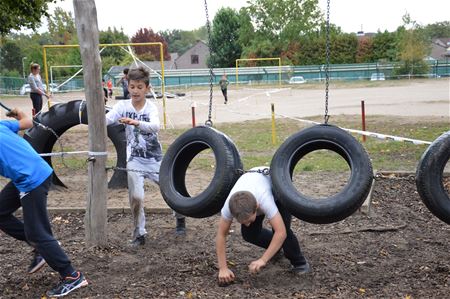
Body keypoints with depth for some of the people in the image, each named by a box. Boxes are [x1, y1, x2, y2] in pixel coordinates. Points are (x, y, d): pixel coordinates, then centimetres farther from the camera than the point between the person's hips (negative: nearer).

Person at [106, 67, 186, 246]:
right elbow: (106, 120, -23)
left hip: (155, 158, 0)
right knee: (135, 197, -13)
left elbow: (155, 126, -30)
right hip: (135, 159, 0)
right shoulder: (123, 106, -6)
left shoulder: (151, 107, -9)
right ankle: (139, 233, 9)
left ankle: (180, 218, 39)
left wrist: (136, 123, -48)